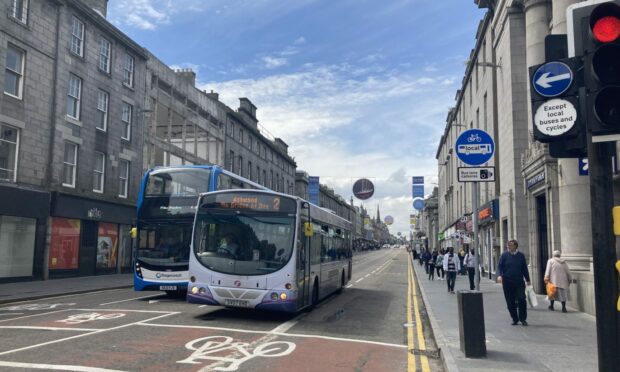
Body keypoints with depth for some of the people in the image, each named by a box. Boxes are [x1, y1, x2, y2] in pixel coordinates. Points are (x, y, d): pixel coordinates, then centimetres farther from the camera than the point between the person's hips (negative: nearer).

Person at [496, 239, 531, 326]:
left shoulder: (521, 256, 5)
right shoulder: (504, 255, 2)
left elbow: (525, 268, 13)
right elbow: (499, 266, 1)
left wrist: (527, 280, 15)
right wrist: (499, 275, -17)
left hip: (519, 282, 0)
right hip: (507, 282, 0)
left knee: (521, 299, -10)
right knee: (510, 302, 5)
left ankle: (523, 319, 3)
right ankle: (515, 319, 18)